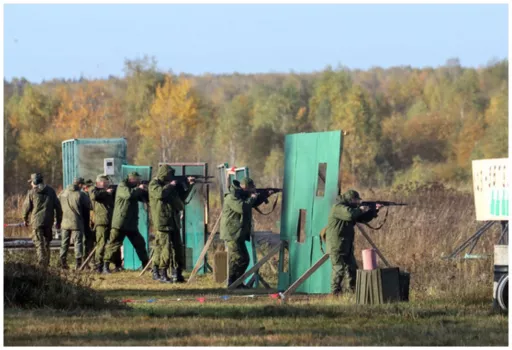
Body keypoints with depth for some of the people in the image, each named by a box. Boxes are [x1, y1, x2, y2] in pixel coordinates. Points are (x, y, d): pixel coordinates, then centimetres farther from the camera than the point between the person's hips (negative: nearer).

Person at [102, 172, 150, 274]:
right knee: (114, 244, -8)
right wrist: (139, 189, -14)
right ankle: (106, 265, -7)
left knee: (140, 244, 11)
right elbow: (128, 194, -28)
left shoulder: (134, 189, 17)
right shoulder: (122, 186, -7)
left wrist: (143, 190, -2)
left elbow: (146, 199, 17)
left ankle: (145, 264, 20)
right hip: (120, 223, -8)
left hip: (132, 224, 8)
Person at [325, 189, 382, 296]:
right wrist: (359, 210, -14)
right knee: (339, 268, -10)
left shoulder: (350, 207, 16)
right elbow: (350, 215, -33)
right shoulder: (338, 207, -14)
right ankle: (335, 293, -7)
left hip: (347, 245, 10)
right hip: (336, 244, -10)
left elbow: (363, 218, 17)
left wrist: (374, 211, 4)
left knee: (352, 268, 10)